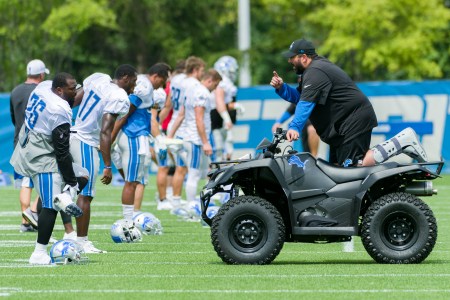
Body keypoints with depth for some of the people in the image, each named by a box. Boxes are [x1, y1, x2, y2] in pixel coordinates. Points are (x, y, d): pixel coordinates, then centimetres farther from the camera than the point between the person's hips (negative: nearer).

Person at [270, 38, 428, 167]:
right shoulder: (312, 70, 20)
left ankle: (402, 141, -14)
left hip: (355, 120, -11)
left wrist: (294, 127, -37)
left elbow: (306, 103, -28)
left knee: (351, 167, -20)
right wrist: (281, 88, 5)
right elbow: (298, 97, 23)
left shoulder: (315, 72, -15)